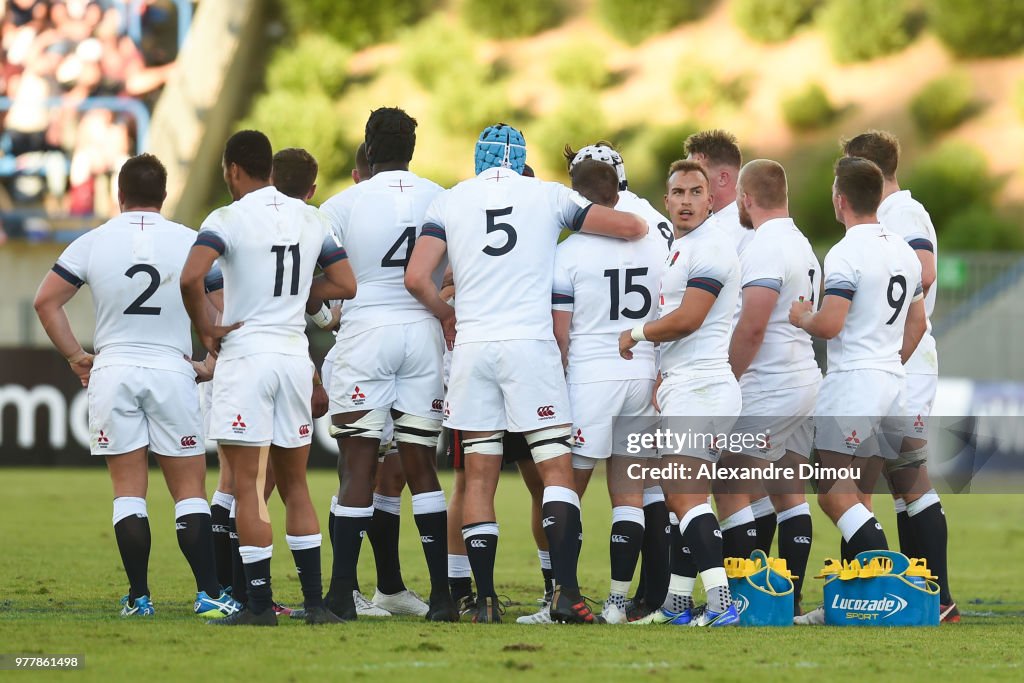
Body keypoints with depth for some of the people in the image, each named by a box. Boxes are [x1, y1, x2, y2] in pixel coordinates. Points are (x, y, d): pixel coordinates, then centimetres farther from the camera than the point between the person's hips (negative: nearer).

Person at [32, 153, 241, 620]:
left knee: (128, 489, 5)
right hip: (171, 370, -1)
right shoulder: (189, 242, -2)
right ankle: (209, 594, -5)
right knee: (189, 489, 3)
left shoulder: (92, 244, 1)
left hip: (112, 371, 1)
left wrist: (75, 356, 10)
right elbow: (209, 315, -4)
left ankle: (138, 597, 4)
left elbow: (46, 301, 1)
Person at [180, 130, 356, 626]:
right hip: (295, 356, 5)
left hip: (246, 355, -5)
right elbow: (346, 285, 11)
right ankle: (314, 601, 10)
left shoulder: (228, 220, -9)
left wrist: (205, 330, -9)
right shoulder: (311, 220, 8)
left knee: (248, 487, -1)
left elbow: (191, 278, -24)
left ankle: (260, 603, -4)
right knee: (294, 485, 13)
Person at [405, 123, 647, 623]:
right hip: (530, 343, -2)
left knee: (479, 475, 6)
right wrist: (640, 227, 27)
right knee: (557, 466, 0)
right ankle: (565, 590, -14)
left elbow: (416, 278, -1)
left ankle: (485, 599, 4)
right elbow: (631, 226, 2)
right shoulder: (549, 197, 6)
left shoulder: (449, 202, 8)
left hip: (472, 347, 2)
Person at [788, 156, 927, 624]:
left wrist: (802, 317, 0)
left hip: (852, 382, -8)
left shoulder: (845, 255, -14)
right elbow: (917, 324, 19)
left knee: (834, 496, -7)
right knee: (857, 496, 11)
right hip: (891, 383, 8)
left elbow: (829, 325, -20)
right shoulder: (904, 253, 12)